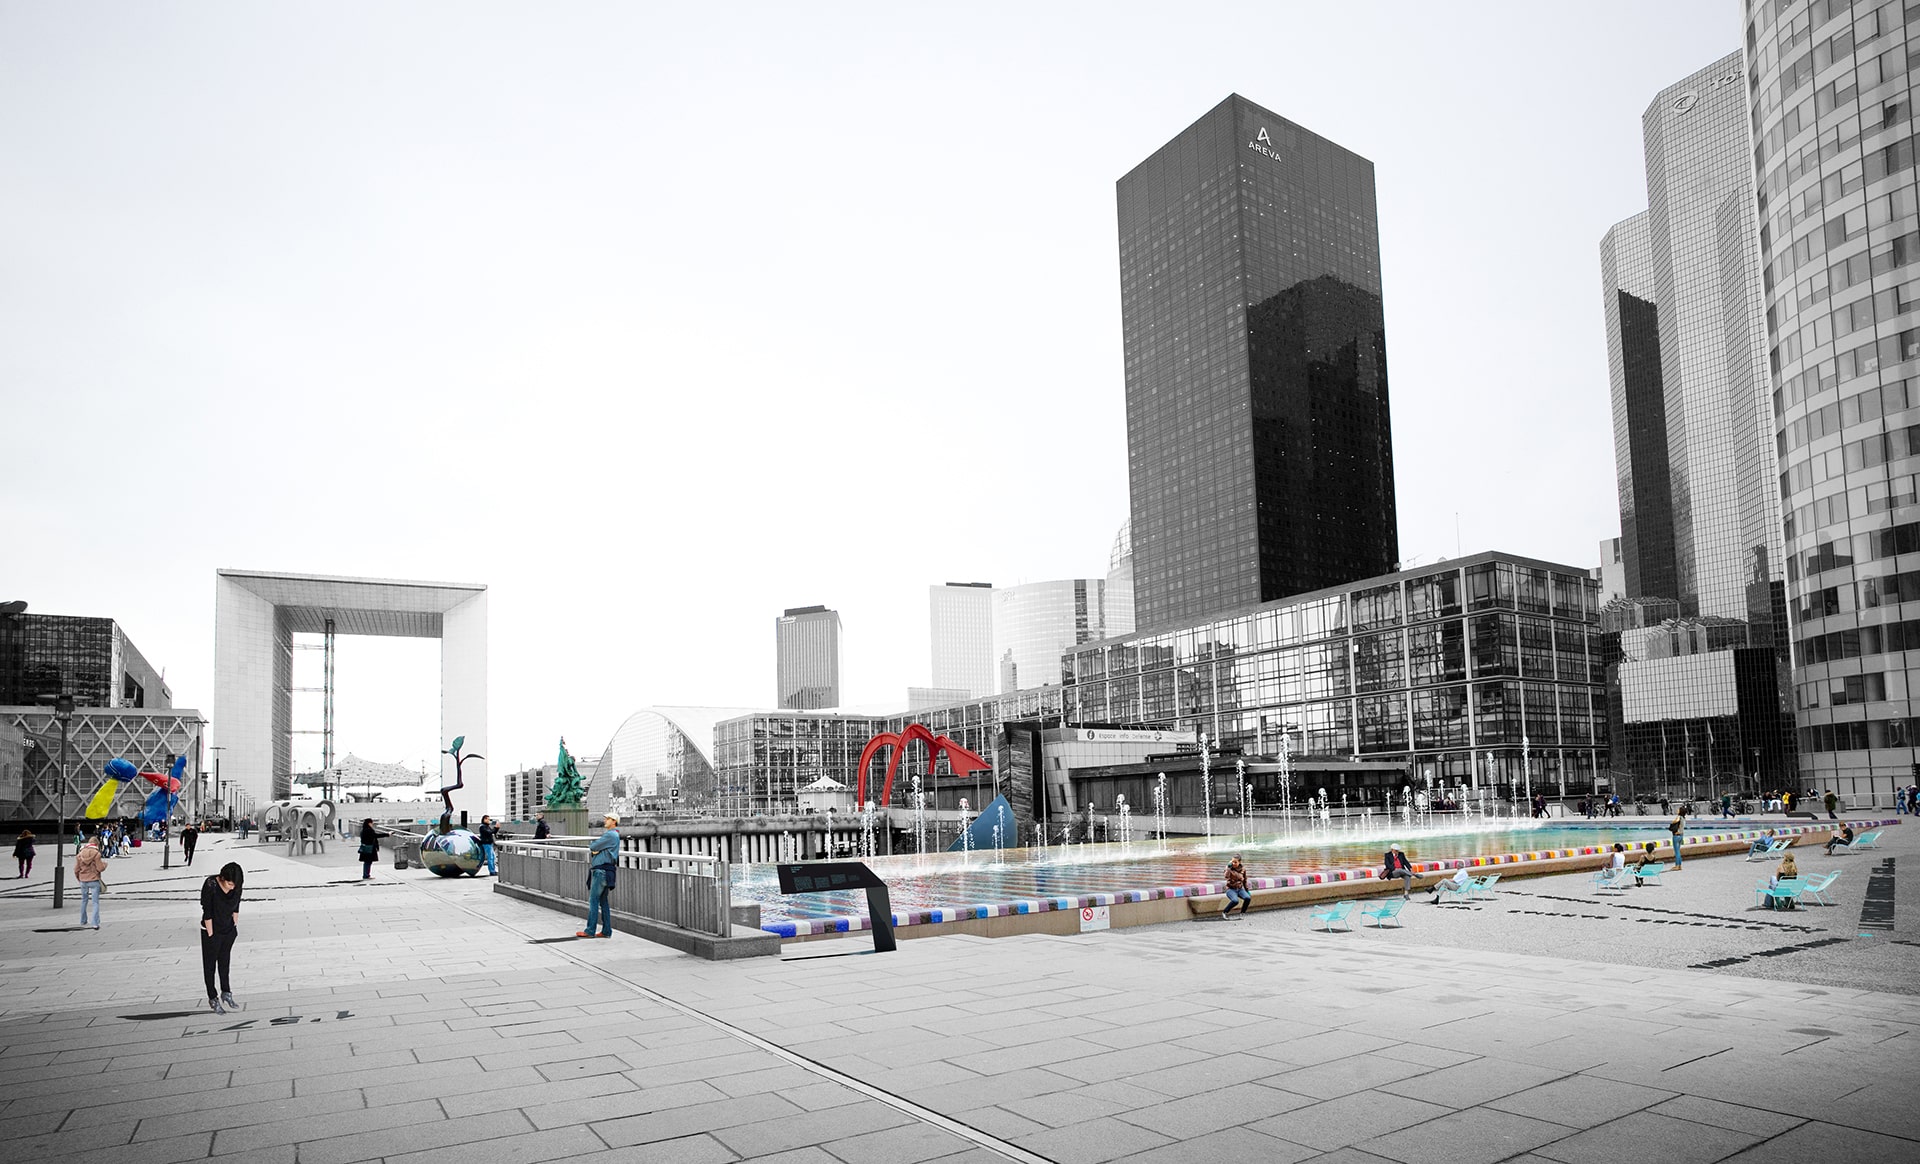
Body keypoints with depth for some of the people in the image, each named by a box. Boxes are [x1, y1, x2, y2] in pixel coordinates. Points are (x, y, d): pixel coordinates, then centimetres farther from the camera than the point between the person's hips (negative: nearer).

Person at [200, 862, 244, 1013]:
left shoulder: (237, 886, -13)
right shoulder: (210, 885, -26)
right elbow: (207, 912, -20)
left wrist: (234, 926, 2)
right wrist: (211, 934, -16)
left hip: (229, 931, 4)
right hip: (211, 930, -4)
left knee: (225, 962, 15)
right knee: (210, 965, 7)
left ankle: (226, 993, 26)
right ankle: (212, 999, 15)